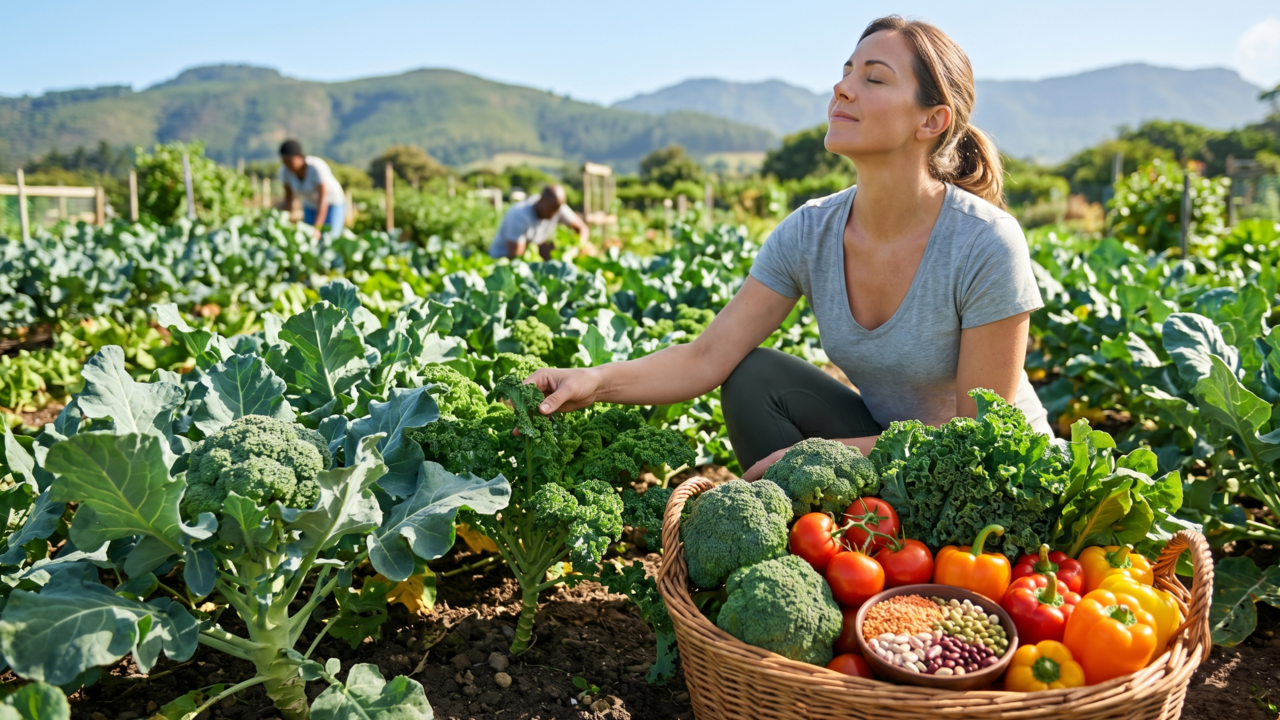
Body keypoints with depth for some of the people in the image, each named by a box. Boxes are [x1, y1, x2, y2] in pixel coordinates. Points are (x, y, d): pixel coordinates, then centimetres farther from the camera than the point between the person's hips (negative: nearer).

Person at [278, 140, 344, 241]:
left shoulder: (317, 168, -35)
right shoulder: (285, 170, -18)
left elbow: (323, 201, -37)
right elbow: (288, 198, -7)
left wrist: (316, 229, -44)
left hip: (332, 205, -5)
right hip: (311, 206, 6)